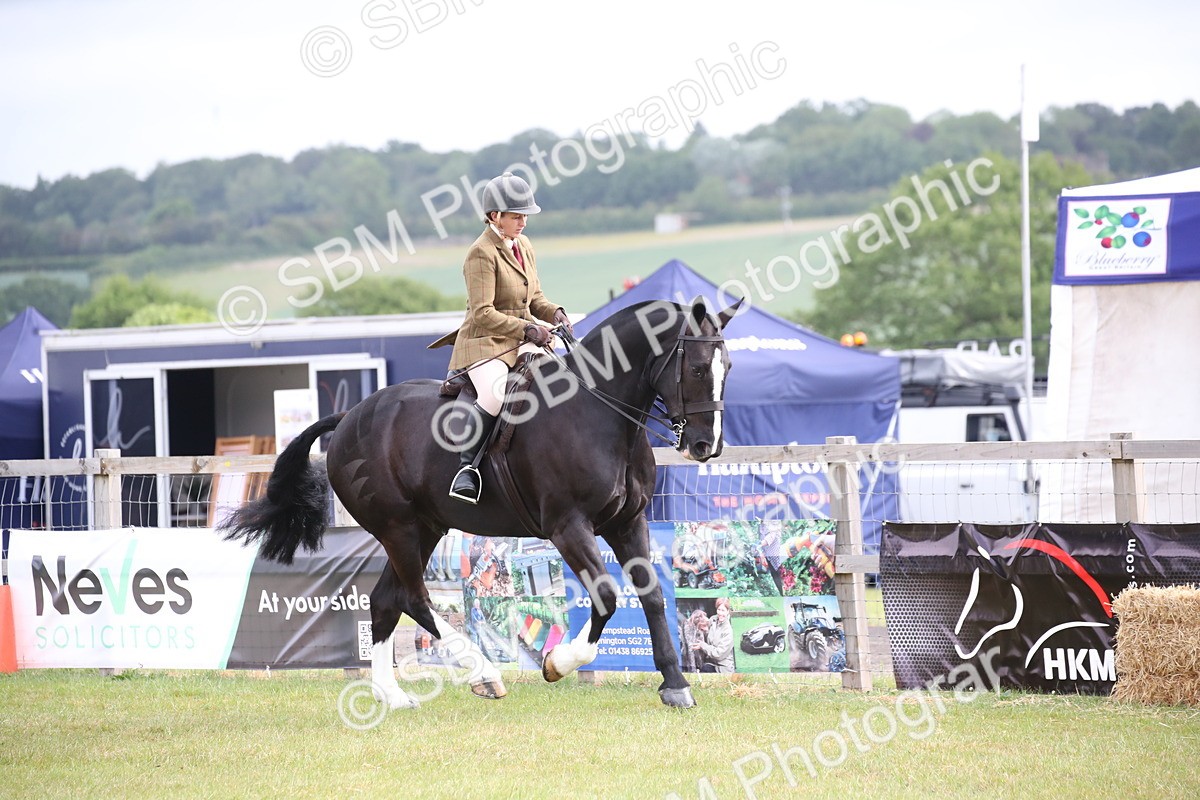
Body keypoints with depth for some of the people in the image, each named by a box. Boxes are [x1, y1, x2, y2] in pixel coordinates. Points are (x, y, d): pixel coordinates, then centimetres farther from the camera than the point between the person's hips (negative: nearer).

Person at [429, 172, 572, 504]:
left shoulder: (524, 246, 13)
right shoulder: (481, 253, -12)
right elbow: (483, 313, -18)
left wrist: (554, 313, 0)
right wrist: (527, 329, -20)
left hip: (523, 340, 7)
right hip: (486, 342, -7)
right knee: (495, 393, -35)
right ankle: (466, 466, -23)